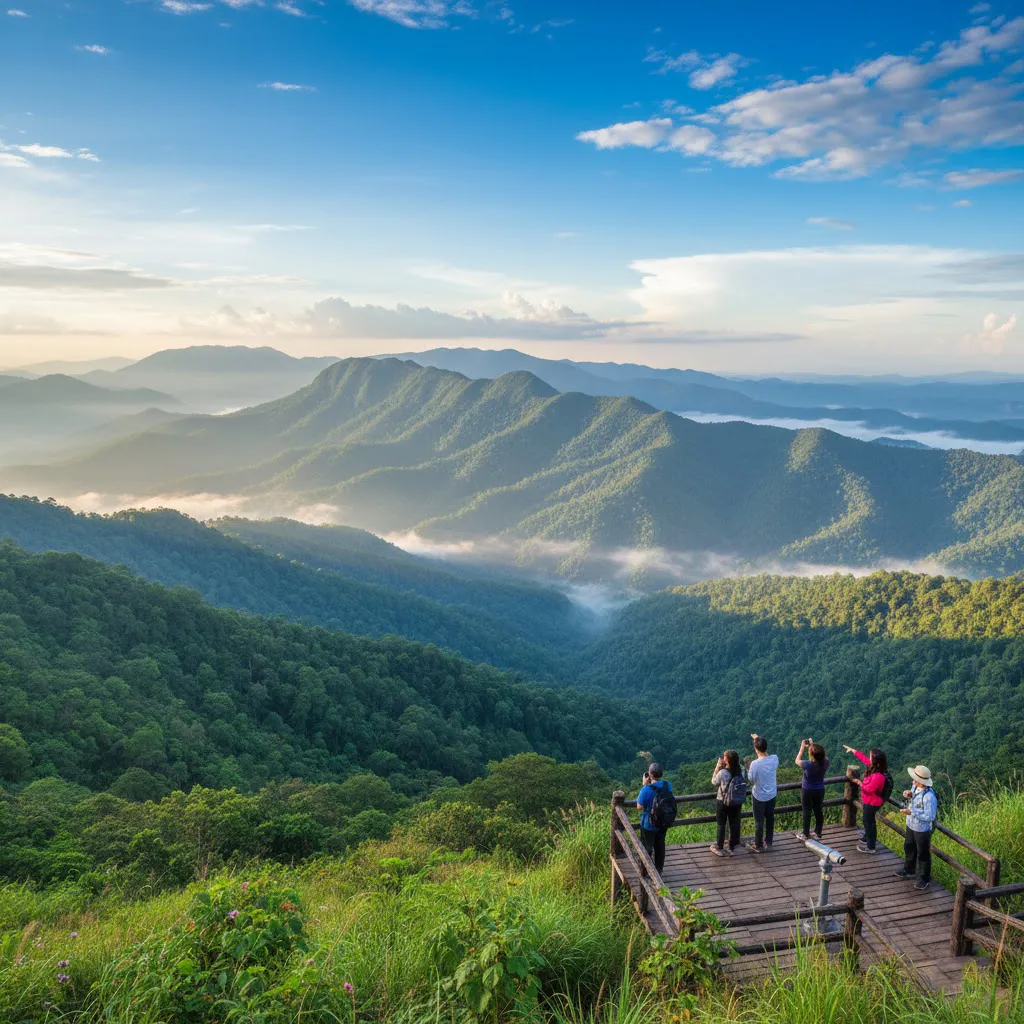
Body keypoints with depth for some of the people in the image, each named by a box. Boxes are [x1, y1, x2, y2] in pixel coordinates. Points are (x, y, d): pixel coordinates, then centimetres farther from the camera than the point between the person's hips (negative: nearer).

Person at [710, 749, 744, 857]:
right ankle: (732, 846, 35)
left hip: (722, 803, -4)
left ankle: (719, 848, 27)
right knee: (734, 824, 20)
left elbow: (714, 782, -8)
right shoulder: (740, 771, -13)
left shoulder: (723, 772, -27)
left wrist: (718, 766, -9)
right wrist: (722, 767, -1)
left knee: (721, 825, 14)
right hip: (736, 803, 4)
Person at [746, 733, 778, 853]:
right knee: (770, 818, 22)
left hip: (759, 796, -5)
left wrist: (746, 770, 1)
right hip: (772, 795, 5)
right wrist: (758, 739, 14)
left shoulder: (755, 764, -29)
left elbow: (751, 781, -16)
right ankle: (768, 842, 38)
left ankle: (758, 846, 26)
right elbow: (766, 754, 9)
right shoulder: (774, 758, -15)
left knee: (759, 821, 12)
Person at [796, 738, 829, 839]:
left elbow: (797, 761, -11)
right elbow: (820, 756, 3)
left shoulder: (808, 764, -32)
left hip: (807, 791, -4)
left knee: (807, 812, 14)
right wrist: (812, 745, -4)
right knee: (818, 811, 21)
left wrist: (802, 747, -7)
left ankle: (806, 834, 27)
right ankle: (818, 832, 37)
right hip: (820, 790, 4)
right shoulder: (825, 762, -22)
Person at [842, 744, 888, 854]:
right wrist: (852, 750, 11)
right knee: (868, 821, 27)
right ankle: (867, 839, 47)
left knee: (869, 822, 7)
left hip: (872, 803, -9)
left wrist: (860, 784, -10)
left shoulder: (878, 776, -37)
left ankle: (870, 847, 22)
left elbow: (869, 789, -29)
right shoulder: (875, 767, -9)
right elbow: (864, 758, 5)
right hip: (869, 801, 9)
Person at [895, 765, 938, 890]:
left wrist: (911, 812, -33)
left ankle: (924, 879, 33)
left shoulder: (929, 796, -35)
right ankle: (909, 870, 51)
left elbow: (930, 817, -31)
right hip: (911, 825, 8)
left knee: (923, 854, 13)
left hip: (922, 829, -8)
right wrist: (908, 794, -12)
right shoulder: (915, 787, -11)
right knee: (909, 848, 28)